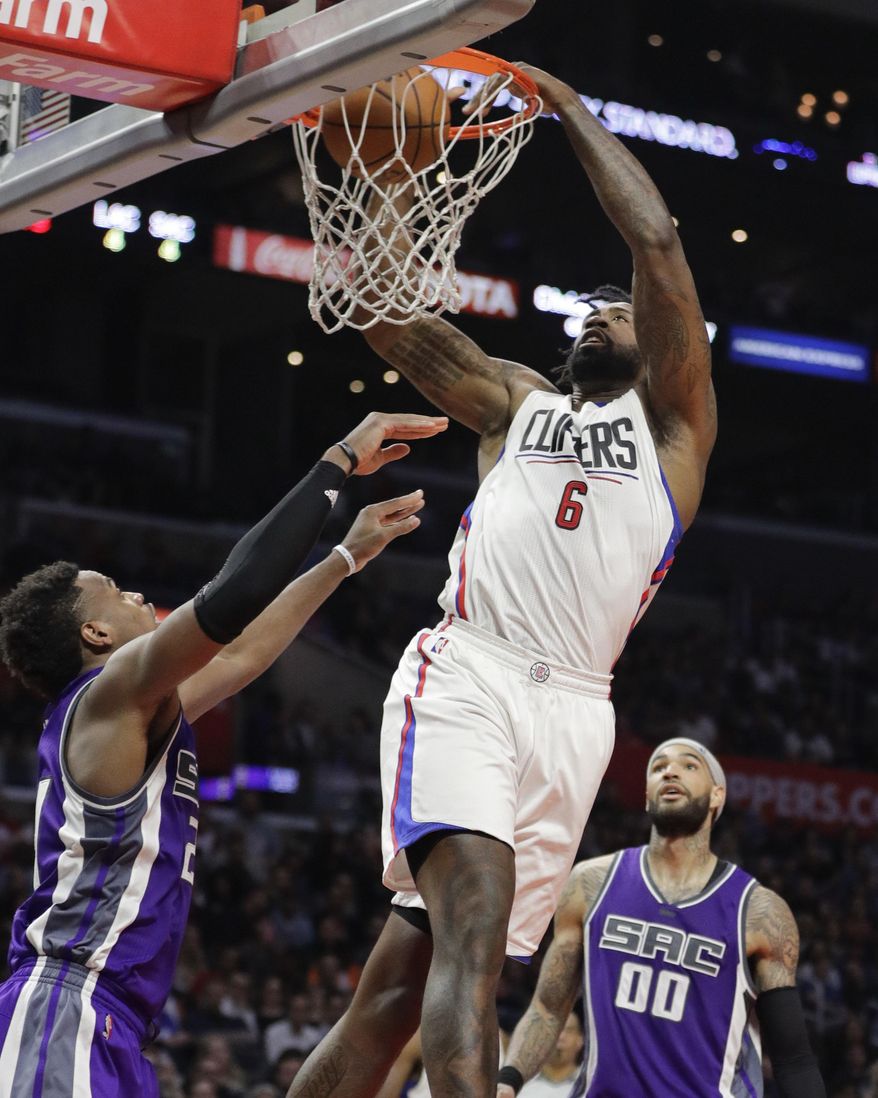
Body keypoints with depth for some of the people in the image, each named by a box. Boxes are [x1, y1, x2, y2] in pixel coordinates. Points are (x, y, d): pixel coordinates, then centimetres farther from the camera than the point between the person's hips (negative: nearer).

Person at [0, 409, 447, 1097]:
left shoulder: (133, 713, 22)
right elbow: (235, 593, -19)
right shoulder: (114, 692, -6)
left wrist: (348, 556, 39)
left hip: (107, 1025, 11)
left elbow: (244, 651, 34)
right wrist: (341, 462, -11)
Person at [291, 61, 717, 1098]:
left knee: (404, 980, -1)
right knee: (476, 921, -25)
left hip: (572, 714, 0)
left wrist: (564, 102, 13)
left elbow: (657, 242, 8)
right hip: (466, 680, 0)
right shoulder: (515, 401, 26)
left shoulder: (673, 419, 19)